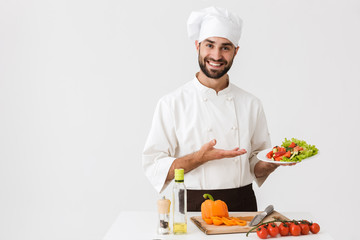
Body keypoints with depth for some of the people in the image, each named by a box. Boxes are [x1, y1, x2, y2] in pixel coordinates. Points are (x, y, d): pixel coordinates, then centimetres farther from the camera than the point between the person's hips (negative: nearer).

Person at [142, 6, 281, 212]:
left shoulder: (251, 104, 8)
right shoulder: (172, 103, -2)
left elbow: (256, 168, 15)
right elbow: (154, 168, -5)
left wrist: (275, 162, -5)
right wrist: (200, 158, -17)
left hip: (243, 206, 3)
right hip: (193, 207, -3)